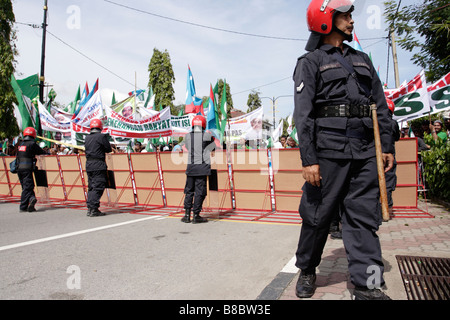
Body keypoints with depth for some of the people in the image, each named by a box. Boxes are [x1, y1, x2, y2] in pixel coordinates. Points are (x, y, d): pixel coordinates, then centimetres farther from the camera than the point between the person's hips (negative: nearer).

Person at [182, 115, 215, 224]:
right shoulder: (207, 136, -3)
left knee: (189, 190, 12)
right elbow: (212, 147, 12)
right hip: (202, 167, -3)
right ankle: (196, 216, 5)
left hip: (190, 166, 3)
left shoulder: (188, 136, 6)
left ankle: (187, 215, 14)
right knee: (199, 191, 2)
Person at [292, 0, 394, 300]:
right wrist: (308, 159, -15)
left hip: (365, 151, 5)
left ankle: (367, 285, 8)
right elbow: (303, 114, -6)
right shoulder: (310, 62, 4)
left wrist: (387, 145, 11)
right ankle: (307, 270, 22)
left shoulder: (362, 60, 22)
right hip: (328, 148, -5)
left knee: (364, 216, 2)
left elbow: (381, 106, 20)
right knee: (318, 215, 2)